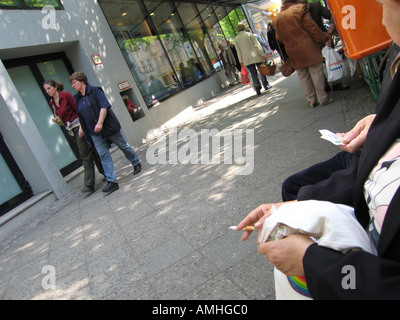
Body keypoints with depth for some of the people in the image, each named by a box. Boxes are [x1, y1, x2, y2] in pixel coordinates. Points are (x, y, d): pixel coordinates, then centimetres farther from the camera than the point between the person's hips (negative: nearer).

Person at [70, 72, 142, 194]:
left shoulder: (95, 91, -6)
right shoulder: (77, 98, 12)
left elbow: (104, 106, -15)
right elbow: (80, 115, 22)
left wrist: (100, 122, -24)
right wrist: (81, 128, 10)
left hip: (108, 127, -5)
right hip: (94, 133, 5)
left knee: (123, 146, 7)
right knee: (103, 155, -2)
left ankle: (136, 164, 31)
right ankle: (112, 182, -3)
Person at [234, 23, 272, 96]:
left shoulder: (236, 39, 4)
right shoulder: (249, 35, -3)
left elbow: (238, 51, 6)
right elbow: (257, 45, -7)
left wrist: (241, 61, 11)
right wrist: (263, 54, -7)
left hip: (247, 59, 2)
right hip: (256, 56, -2)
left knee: (253, 73, 4)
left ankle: (257, 87, -13)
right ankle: (266, 86, 19)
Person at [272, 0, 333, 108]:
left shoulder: (277, 19, 7)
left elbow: (279, 38, 13)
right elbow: (312, 28, -9)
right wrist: (324, 39, 0)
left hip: (293, 53, 4)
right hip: (308, 49, -4)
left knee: (303, 76, 13)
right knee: (316, 73, 2)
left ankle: (311, 99, 15)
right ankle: (323, 99, 5)